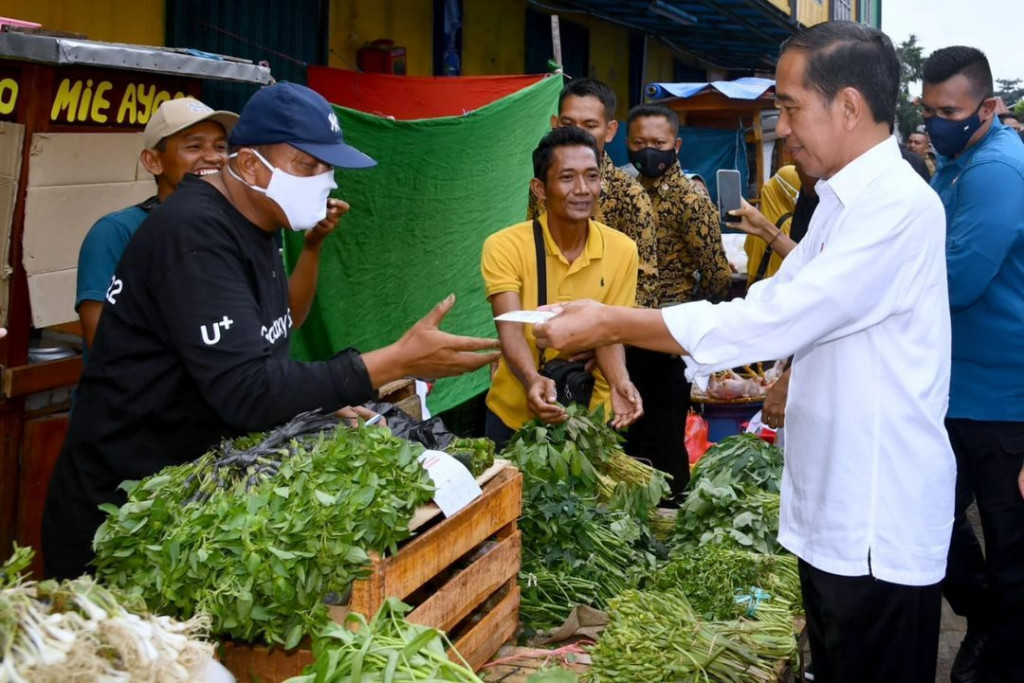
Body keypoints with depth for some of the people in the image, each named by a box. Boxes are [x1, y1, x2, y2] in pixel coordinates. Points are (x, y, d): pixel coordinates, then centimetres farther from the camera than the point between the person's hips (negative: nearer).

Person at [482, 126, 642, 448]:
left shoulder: (622, 250, -9)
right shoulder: (505, 247, -15)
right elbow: (510, 329, -25)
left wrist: (619, 382, -29)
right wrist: (532, 380, -45)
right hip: (515, 415, -1)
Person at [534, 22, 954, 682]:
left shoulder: (899, 206, -21)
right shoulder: (840, 200, 12)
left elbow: (772, 321, -26)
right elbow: (773, 302, 15)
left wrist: (611, 323, -20)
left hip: (879, 523, -9)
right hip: (831, 507, 9)